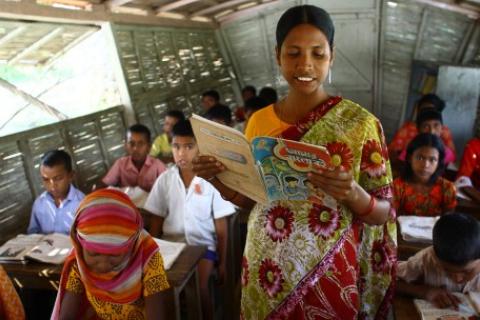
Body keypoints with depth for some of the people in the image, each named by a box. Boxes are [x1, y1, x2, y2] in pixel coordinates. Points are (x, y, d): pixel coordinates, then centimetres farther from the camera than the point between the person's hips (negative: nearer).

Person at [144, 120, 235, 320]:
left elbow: (221, 228, -4)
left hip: (203, 244, -3)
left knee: (199, 285, -24)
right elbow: (156, 221, 7)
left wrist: (223, 263, -2)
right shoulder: (164, 179, -1)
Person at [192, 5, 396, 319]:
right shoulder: (258, 121, -2)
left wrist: (354, 194, -28)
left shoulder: (360, 123, -12)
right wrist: (216, 178, -12)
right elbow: (249, 200, 6)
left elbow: (384, 213, -8)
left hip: (328, 277, -3)